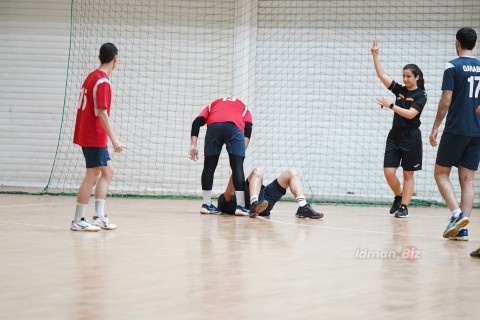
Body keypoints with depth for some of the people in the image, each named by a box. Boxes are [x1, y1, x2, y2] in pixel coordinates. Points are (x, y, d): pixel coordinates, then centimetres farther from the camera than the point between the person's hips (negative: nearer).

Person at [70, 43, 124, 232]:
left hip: (88, 135, 9)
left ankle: (100, 217, 10)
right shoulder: (103, 81, -17)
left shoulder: (92, 77, 11)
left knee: (107, 172, 13)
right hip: (94, 137, -9)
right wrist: (114, 139, -22)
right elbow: (101, 112, -22)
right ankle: (78, 221, -1)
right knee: (92, 176, -4)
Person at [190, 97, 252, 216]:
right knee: (238, 167, 3)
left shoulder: (213, 105, 39)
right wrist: (241, 151, 9)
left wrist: (193, 145, 11)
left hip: (214, 126, 1)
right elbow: (248, 128, 16)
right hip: (235, 127, -1)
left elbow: (197, 122, 19)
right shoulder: (244, 108, 38)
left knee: (209, 167, 13)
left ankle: (206, 204, 16)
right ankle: (240, 206, -1)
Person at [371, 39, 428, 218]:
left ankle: (404, 207, 7)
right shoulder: (399, 90, 9)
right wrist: (375, 55, -6)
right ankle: (398, 197, 21)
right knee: (389, 172, -4)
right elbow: (381, 75, 3)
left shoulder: (420, 95, -5)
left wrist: (391, 106, -24)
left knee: (408, 174, 2)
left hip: (411, 138, -4)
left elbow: (410, 114, -19)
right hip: (395, 136, 5)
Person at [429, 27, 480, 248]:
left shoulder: (453, 67, -8)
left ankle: (457, 214, -13)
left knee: (441, 173, 6)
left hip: (455, 130, -5)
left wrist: (435, 128, -7)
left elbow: (446, 100, -12)